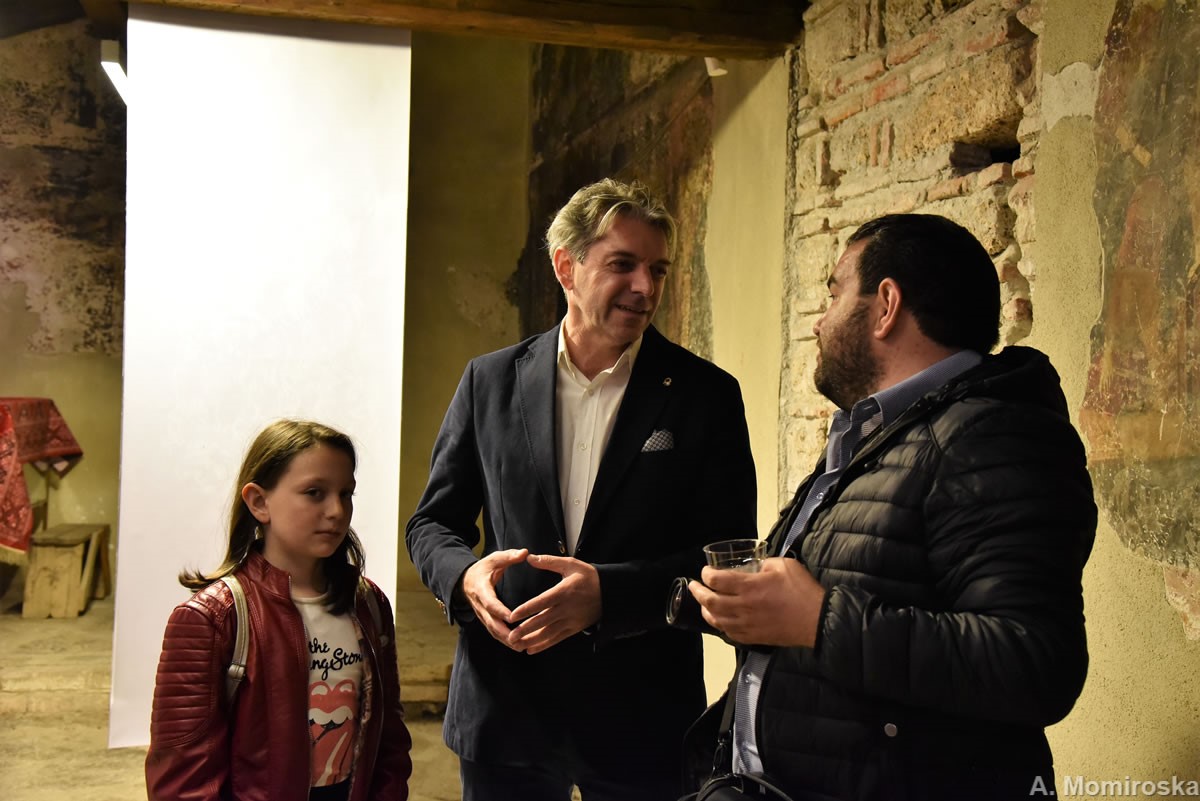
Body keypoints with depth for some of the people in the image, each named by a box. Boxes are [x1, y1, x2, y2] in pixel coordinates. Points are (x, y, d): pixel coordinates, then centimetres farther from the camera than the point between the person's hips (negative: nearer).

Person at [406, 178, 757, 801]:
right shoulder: (490, 381, 3)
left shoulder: (707, 394, -3)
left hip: (643, 724, -1)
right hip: (502, 714, 2)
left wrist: (609, 592, -21)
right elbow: (433, 522, 9)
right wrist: (466, 575, -14)